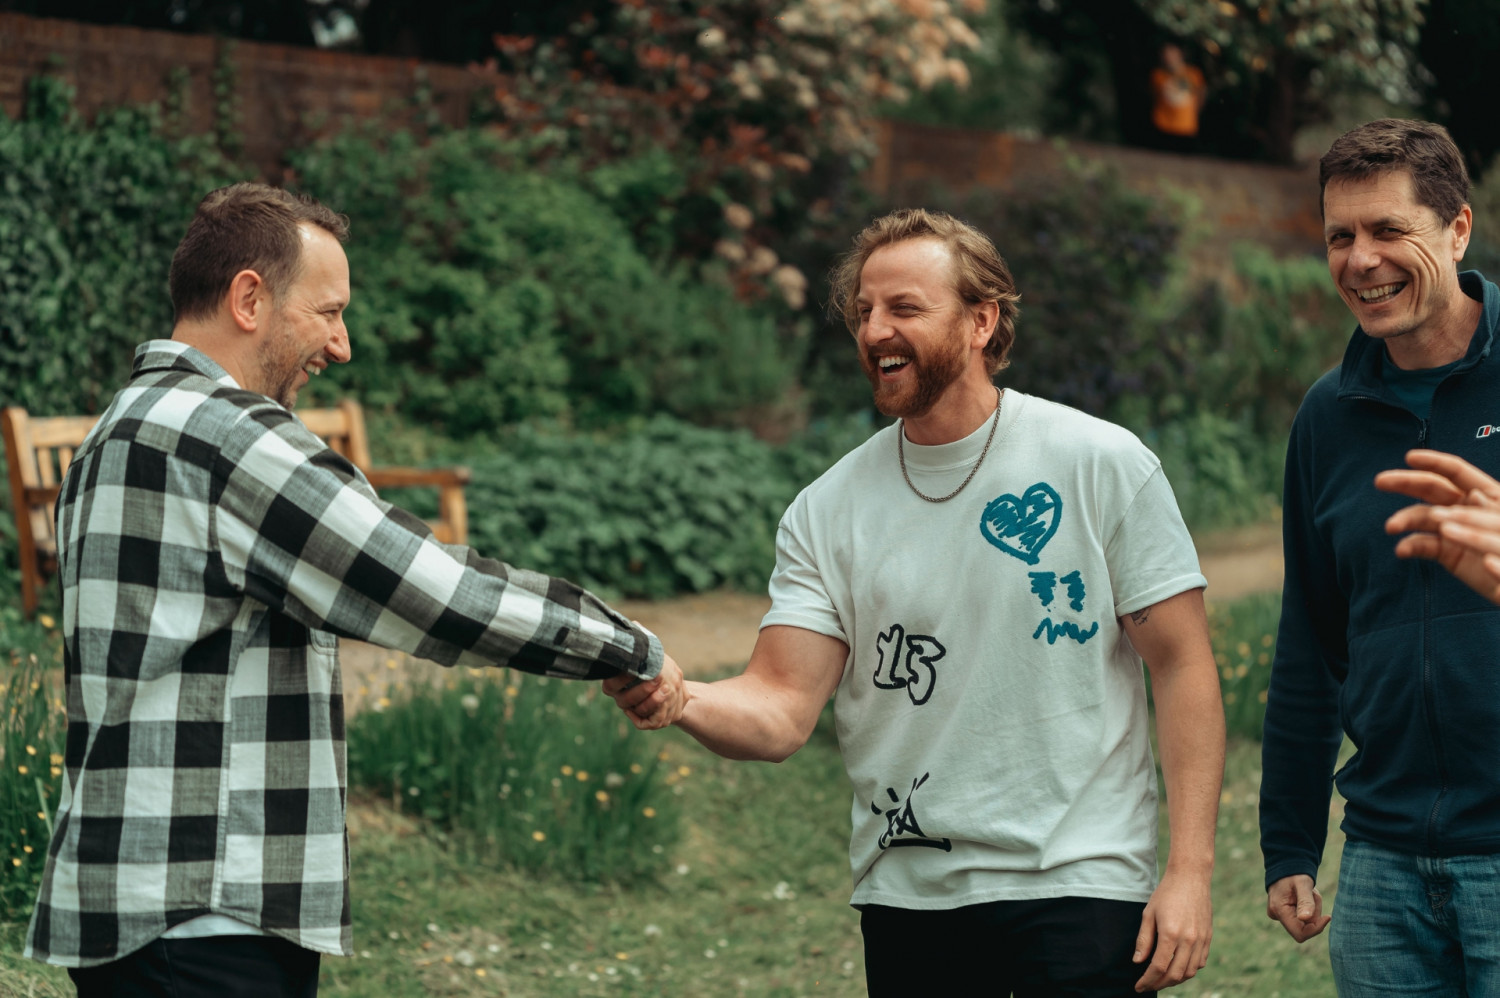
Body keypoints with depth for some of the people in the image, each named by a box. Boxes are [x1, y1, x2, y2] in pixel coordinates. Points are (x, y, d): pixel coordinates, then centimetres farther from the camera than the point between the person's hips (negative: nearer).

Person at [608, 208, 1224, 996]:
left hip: (1078, 888, -3)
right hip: (906, 895, 3)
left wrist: (1190, 869, -12)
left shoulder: (1102, 465, -4)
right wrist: (681, 700, -26)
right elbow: (781, 711, -4)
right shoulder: (826, 514, 2)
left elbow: (1183, 667, -4)